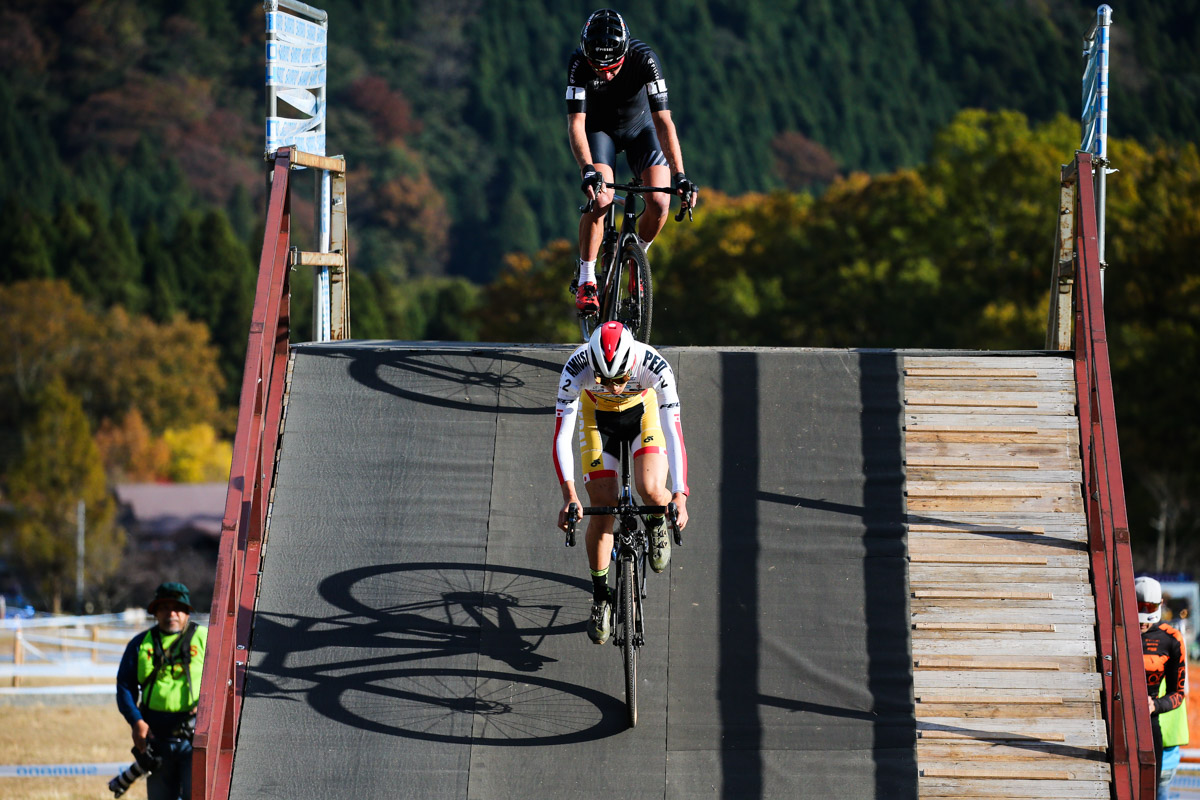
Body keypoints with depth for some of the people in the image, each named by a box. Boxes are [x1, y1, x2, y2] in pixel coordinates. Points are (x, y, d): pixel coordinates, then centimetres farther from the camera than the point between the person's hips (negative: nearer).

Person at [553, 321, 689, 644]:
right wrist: (569, 495, -44)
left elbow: (673, 433, -37)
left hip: (644, 411, 0)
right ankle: (600, 599, 13)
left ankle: (657, 524, 13)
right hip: (597, 415, 1)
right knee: (602, 510, -6)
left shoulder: (654, 366, -38)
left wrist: (679, 496, -45)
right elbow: (562, 435, -35)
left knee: (650, 491, -24)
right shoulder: (576, 368, -37)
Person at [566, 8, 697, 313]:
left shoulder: (644, 59, -33)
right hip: (599, 130, -1)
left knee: (659, 203, -18)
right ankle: (586, 280, -9)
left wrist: (679, 175, -42)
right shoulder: (579, 64, -32)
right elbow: (576, 123, -35)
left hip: (640, 128, 1)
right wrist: (587, 170, -50)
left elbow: (663, 121, -35)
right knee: (600, 199, -25)